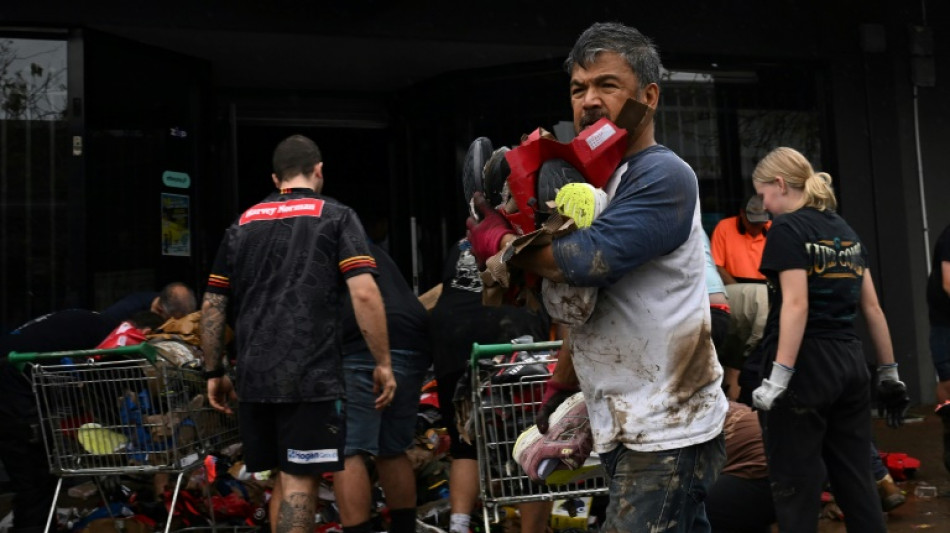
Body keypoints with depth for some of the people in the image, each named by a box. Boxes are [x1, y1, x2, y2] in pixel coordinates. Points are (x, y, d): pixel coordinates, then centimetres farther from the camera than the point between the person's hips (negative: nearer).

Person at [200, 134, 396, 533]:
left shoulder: (242, 223, 16)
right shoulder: (336, 217, 2)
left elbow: (212, 306, 15)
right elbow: (364, 294, -10)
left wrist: (214, 372, 22)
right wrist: (383, 363, -4)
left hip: (254, 378, 5)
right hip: (311, 377, -5)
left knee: (284, 480, 17)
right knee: (300, 484, -2)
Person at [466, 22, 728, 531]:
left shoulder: (663, 176, -15)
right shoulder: (595, 180, 14)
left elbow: (586, 260, -26)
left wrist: (498, 241, -10)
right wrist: (559, 392, 19)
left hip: (667, 433, -9)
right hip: (624, 429, 9)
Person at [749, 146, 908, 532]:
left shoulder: (787, 228, -8)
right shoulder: (845, 229, 14)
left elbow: (796, 305, -18)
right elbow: (872, 306, 13)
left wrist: (778, 379, -21)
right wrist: (889, 372, 18)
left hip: (807, 367, -8)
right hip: (850, 364, 8)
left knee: (795, 486, 0)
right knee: (856, 479, 12)